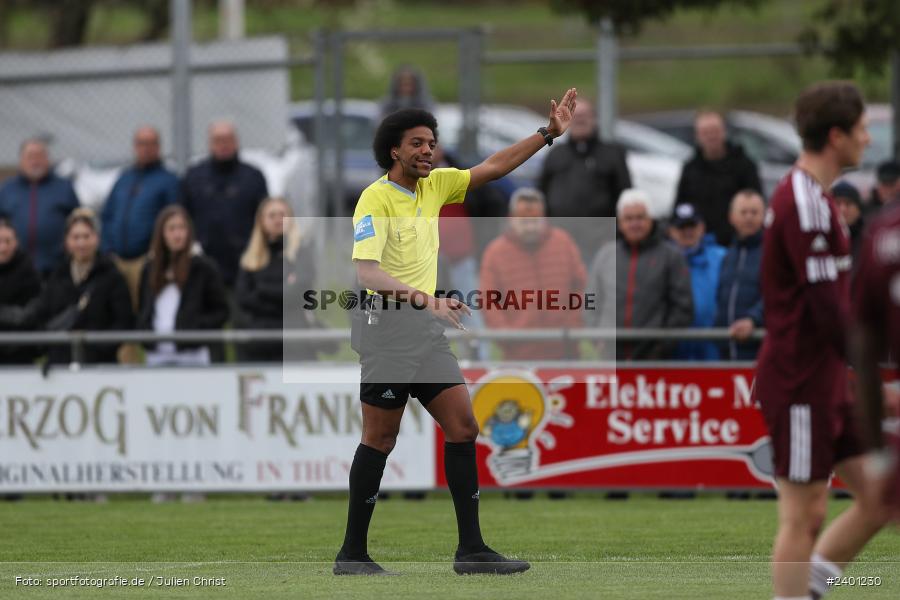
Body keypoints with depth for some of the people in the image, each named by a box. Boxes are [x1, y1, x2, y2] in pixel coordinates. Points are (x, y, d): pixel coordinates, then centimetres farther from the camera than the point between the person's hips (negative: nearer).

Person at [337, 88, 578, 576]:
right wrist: (423, 297, -37)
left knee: (463, 428, 2)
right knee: (380, 439, -5)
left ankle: (471, 549, 3)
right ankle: (352, 553, 1)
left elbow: (494, 167, 18)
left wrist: (549, 132, 10)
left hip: (427, 325, 8)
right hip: (387, 321, -8)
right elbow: (366, 271, -23)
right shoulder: (376, 198, -12)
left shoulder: (434, 186, 11)